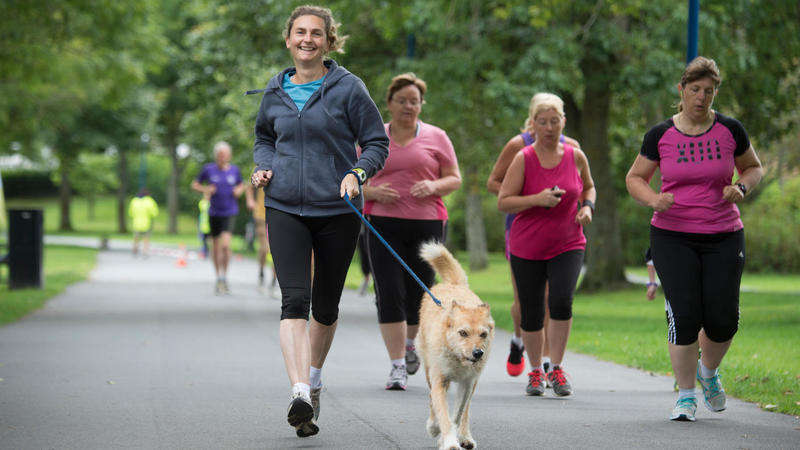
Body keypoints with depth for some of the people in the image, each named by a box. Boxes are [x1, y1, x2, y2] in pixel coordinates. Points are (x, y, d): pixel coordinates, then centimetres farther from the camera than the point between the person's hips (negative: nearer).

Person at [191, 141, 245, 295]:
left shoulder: (234, 170, 1)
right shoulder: (208, 169, -3)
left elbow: (241, 185, 19)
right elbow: (195, 184, 7)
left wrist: (239, 190, -3)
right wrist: (205, 189, -12)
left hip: (230, 213, -1)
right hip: (214, 213, 1)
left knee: (225, 245, -18)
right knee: (215, 247, 10)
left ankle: (224, 277, -4)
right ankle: (218, 279, 26)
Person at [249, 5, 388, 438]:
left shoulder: (348, 88, -3)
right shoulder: (275, 92, 7)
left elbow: (377, 144, 0)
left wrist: (357, 173, -19)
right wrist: (263, 167, 3)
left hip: (337, 210, -1)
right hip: (285, 208, 1)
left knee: (326, 305, 12)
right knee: (294, 299, -15)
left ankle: (314, 377, 37)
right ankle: (300, 393, -25)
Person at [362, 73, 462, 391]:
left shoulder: (436, 137, 8)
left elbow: (455, 179, 8)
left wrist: (434, 186, -13)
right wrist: (373, 192, -10)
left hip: (427, 224, 0)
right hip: (384, 224, 0)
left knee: (419, 294, 5)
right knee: (390, 294, -10)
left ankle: (409, 342, 35)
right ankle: (398, 366, -7)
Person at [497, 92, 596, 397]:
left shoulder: (575, 156, 1)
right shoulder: (523, 159, -7)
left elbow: (588, 187, 20)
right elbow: (503, 202, -8)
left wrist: (587, 206, 0)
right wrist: (537, 199, -21)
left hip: (567, 246, 1)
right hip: (527, 248, -1)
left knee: (561, 302, -20)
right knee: (531, 314, 4)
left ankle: (557, 369, -6)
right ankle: (535, 372, 23)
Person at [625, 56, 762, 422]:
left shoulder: (730, 130, 0)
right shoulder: (661, 135, -1)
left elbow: (753, 167, 14)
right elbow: (634, 178, 7)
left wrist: (740, 187, -7)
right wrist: (653, 198, -14)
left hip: (723, 237, 1)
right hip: (672, 237, -1)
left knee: (723, 319, -4)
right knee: (684, 315, -11)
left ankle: (708, 372, 29)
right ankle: (685, 395, 6)